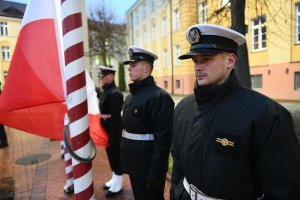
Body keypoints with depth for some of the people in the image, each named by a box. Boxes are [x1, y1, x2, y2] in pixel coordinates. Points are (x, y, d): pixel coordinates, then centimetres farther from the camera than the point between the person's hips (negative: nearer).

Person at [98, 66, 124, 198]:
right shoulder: (105, 92, 11)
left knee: (116, 157, 5)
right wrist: (103, 132, 18)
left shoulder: (115, 93, -20)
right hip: (107, 130, 9)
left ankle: (117, 185, 22)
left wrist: (112, 137, -22)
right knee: (111, 156, 20)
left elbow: (115, 117, -23)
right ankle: (114, 179, 38)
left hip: (113, 132, -9)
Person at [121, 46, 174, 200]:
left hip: (149, 166, -8)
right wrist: (124, 157, 15)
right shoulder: (130, 96, 8)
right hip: (134, 163, 8)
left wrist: (156, 173, -21)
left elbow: (163, 139, -23)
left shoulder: (160, 97, -20)